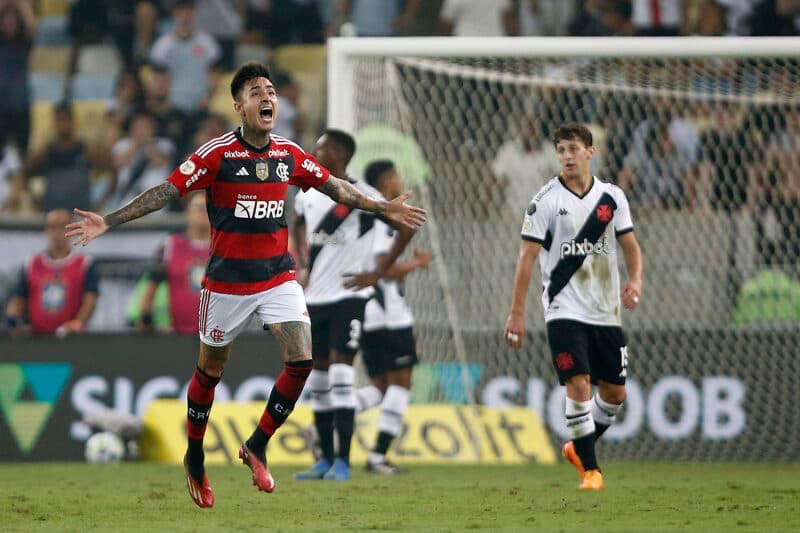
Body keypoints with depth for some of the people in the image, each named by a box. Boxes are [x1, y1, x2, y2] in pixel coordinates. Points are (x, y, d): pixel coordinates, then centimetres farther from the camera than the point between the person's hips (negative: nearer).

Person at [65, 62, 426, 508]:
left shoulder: (290, 154, 2)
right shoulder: (217, 154, -13)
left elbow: (334, 186, 17)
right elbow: (167, 191, -13)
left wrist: (383, 208, 23)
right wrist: (108, 222, -21)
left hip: (278, 275, 4)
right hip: (228, 280, -4)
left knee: (302, 359, -12)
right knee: (211, 370, 9)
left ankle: (257, 447, 6)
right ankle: (194, 459, 29)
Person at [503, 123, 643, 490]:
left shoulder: (612, 197, 5)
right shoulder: (546, 201, -6)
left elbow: (630, 245, 11)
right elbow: (527, 256, -6)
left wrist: (635, 280, -10)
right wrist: (517, 312, -9)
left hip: (606, 312, 4)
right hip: (564, 311, -4)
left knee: (615, 393, 8)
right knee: (579, 386, -15)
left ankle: (578, 448, 31)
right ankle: (589, 469, -5)